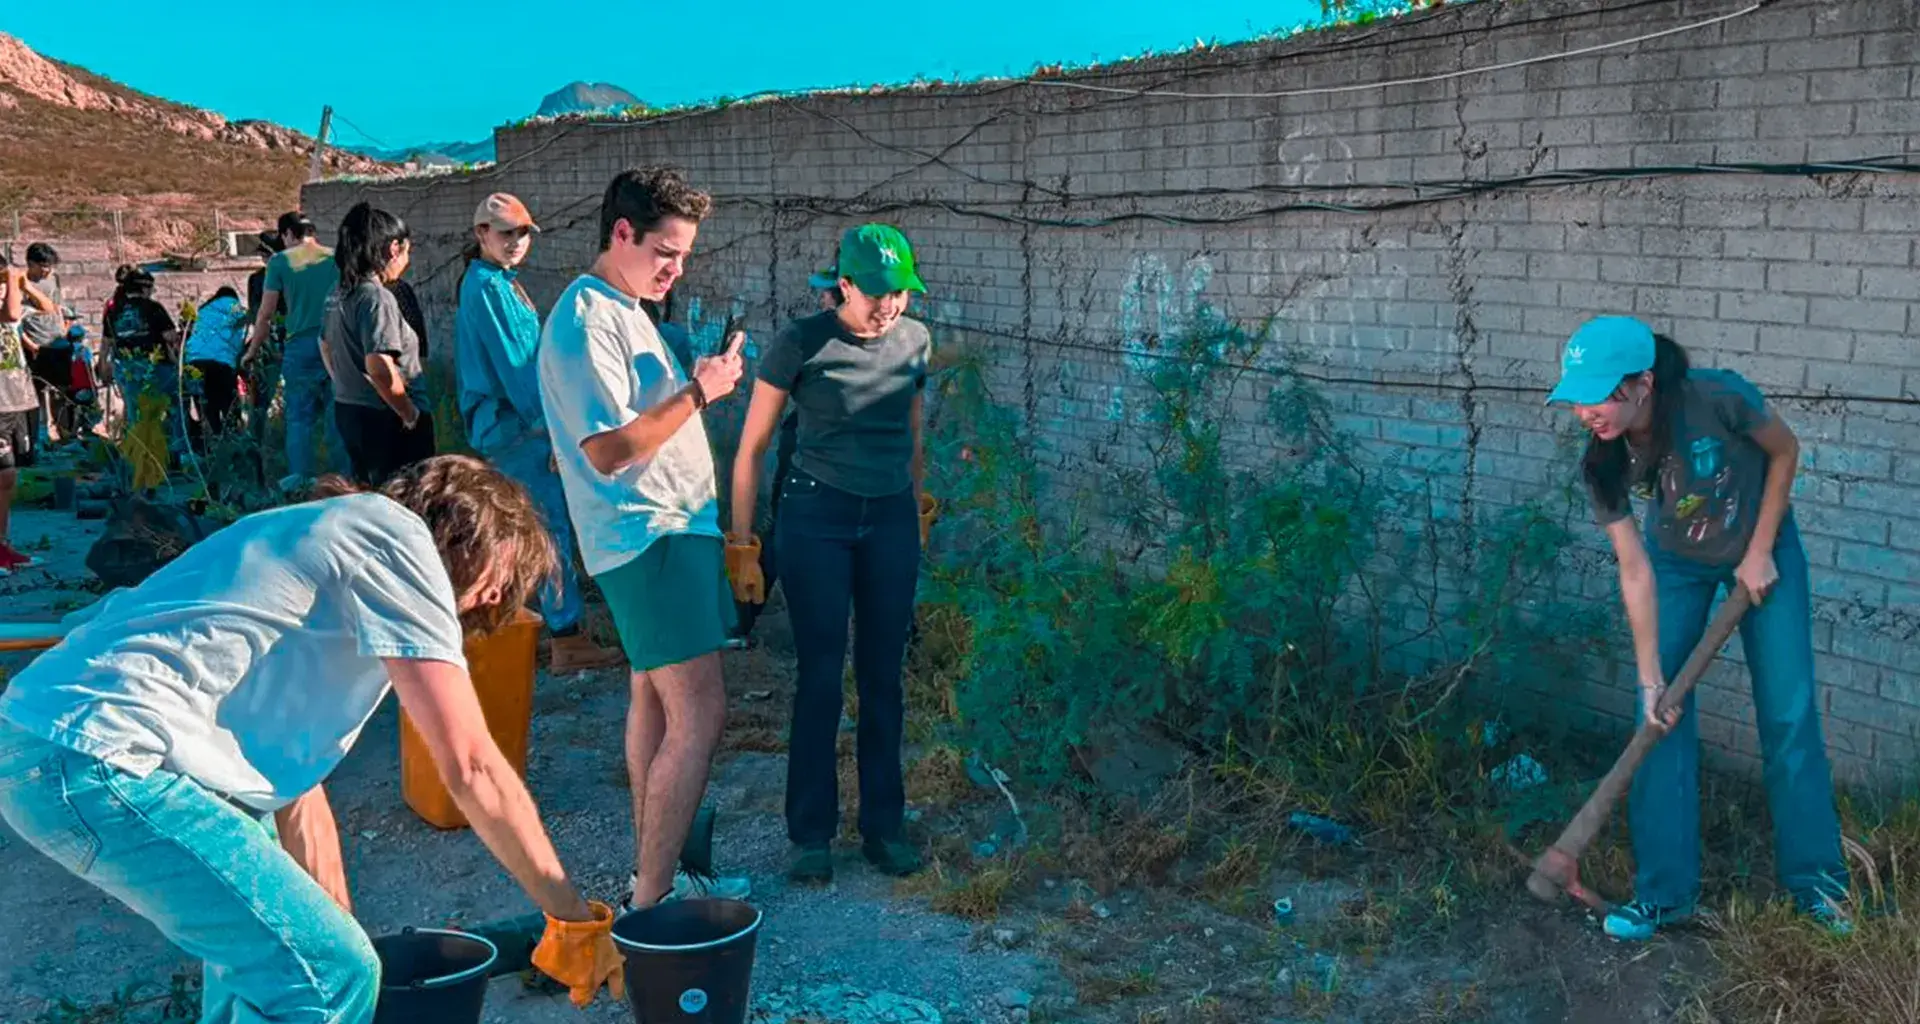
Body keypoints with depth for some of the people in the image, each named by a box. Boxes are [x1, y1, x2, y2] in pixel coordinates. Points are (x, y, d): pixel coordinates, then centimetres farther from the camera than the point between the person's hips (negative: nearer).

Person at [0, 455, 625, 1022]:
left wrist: (342, 930, 27)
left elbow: (298, 793, 27)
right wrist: (575, 918, -2)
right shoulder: (399, 536, -3)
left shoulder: (335, 540, 26)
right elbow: (471, 769, -9)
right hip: (100, 762, -11)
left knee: (258, 926, 30)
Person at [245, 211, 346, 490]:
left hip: (300, 345, -2)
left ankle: (300, 479, 4)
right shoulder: (335, 258, 7)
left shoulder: (280, 261, 1)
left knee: (300, 417, 5)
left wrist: (252, 351, 12)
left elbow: (265, 314, 1)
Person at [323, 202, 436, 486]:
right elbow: (379, 366, -27)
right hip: (385, 419, -9)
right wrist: (411, 415, -16)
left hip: (347, 410, 9)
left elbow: (327, 348, 23)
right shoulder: (376, 297, -18)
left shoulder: (338, 295, 9)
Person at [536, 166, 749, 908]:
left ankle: (652, 878, 22)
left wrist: (701, 382, 12)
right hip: (648, 537, -11)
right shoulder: (585, 322, -17)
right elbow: (608, 449, -23)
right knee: (699, 714, -13)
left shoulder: (625, 309, 16)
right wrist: (698, 392, -22)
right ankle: (652, 900, -7)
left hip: (668, 527, 11)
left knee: (654, 701, 14)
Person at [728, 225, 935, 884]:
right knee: (821, 679, -2)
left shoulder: (914, 341, 4)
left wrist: (917, 518, 21)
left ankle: (884, 828, 17)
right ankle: (811, 836, 10)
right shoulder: (802, 344, -10)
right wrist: (742, 546, -6)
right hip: (816, 515, -4)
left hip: (891, 517, 4)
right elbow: (752, 447, -5)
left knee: (883, 679, 7)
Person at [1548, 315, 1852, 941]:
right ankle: (1665, 892, 5)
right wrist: (1650, 679, -22)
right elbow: (1635, 570, -20)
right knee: (1665, 715, -4)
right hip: (1678, 563, 2)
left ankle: (1816, 879, 17)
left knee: (1789, 713, 1)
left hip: (1762, 550, -1)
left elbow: (1785, 451, -14)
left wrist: (1760, 552, -12)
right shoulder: (1604, 464, -25)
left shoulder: (1718, 399, -35)